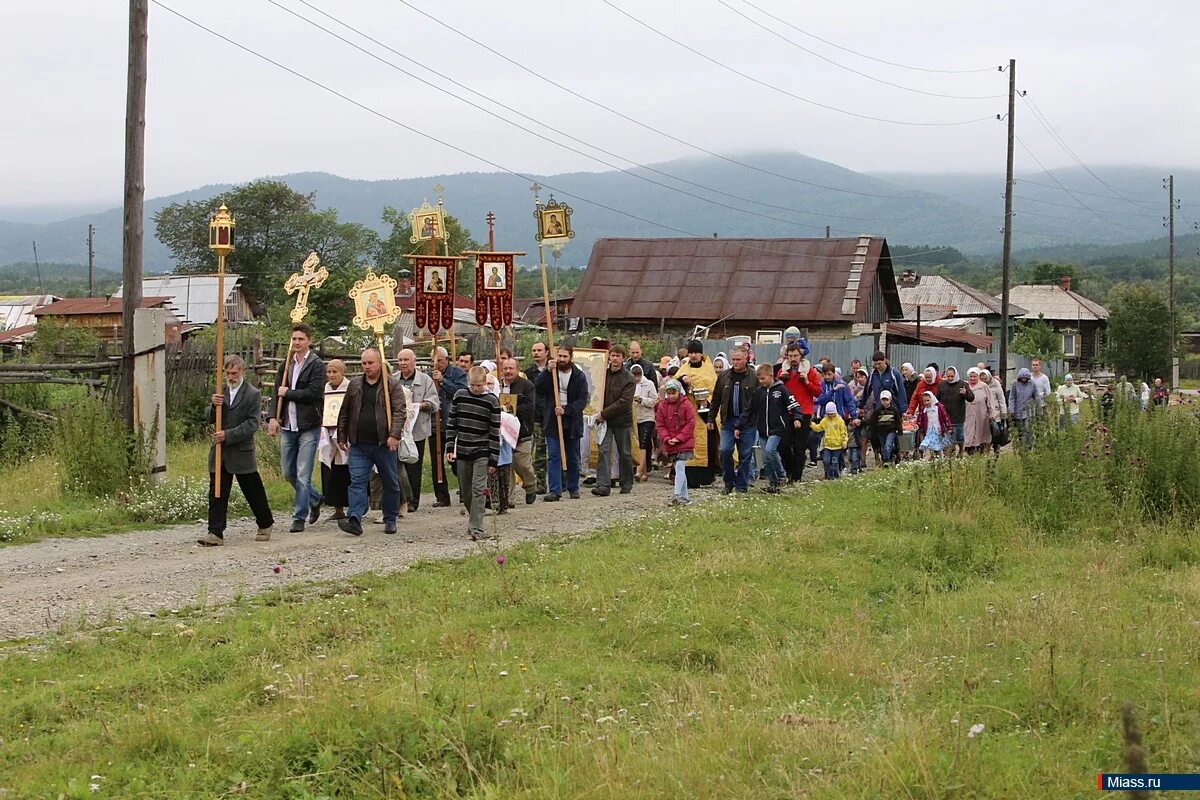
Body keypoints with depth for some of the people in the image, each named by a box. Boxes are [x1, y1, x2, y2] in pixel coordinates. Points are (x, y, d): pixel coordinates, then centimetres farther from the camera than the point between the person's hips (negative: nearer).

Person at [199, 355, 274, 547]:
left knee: (254, 493, 9)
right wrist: (214, 406, -12)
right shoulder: (221, 391, 11)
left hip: (242, 452, -4)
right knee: (217, 493, -2)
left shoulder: (253, 394, -6)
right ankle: (215, 533, -4)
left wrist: (228, 435, -21)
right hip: (219, 452, 4)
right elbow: (210, 417, 10)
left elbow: (252, 424, -13)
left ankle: (265, 525, 28)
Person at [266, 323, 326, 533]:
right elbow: (276, 392, 8)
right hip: (287, 427, 6)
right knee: (288, 473, 13)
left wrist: (288, 393, -8)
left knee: (303, 475, -5)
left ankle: (299, 517, 2)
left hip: (308, 427, -6)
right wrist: (272, 417, -6)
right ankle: (314, 499, 35)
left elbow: (314, 393, -16)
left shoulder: (316, 365, -6)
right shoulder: (286, 365, 12)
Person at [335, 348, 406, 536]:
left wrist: (394, 435, -22)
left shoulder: (392, 385, -1)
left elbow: (400, 411, -10)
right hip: (359, 445, 2)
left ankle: (390, 520, 21)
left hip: (384, 444, -2)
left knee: (390, 483, 8)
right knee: (357, 482, -9)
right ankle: (354, 519, -18)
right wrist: (342, 436, 12)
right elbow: (345, 413, 16)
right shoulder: (354, 385, 10)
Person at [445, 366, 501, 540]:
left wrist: (493, 459, -9)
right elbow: (451, 423, 8)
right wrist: (450, 448, 2)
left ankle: (476, 529, -15)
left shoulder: (491, 401, -7)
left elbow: (495, 432, -6)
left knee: (478, 489, -12)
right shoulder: (460, 395, 2)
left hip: (482, 453, -4)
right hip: (462, 452, 4)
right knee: (465, 492, 11)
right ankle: (474, 519, 32)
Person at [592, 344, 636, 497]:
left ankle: (627, 484, 22)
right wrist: (599, 413, -4)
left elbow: (623, 403, -15)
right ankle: (603, 485, -13)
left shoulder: (629, 379, -8)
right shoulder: (604, 374, 5)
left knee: (625, 454, 8)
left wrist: (604, 414, -17)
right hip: (605, 421, 3)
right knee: (604, 451, -9)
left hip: (623, 421, -2)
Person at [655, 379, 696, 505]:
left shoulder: (686, 404, -5)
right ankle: (684, 497, 16)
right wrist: (666, 438, -9)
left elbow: (691, 424, -7)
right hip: (670, 444, 4)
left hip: (684, 443, -4)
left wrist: (679, 438, -13)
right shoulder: (662, 406, 5)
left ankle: (677, 495, -24)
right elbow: (660, 425, 6)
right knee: (680, 469, 11)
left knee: (680, 467, -16)